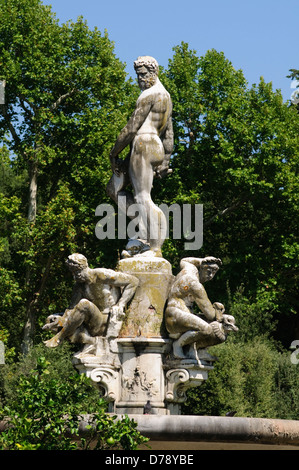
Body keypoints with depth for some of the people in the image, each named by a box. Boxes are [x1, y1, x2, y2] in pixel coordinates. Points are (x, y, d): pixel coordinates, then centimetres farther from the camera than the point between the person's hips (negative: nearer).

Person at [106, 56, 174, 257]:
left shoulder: (149, 95, -10)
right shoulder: (165, 97, 21)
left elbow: (132, 127, -13)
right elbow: (169, 135, 20)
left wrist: (114, 152, -7)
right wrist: (165, 161, 20)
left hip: (143, 145, -10)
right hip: (155, 147, 10)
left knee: (143, 197, -11)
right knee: (114, 188, 13)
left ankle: (155, 247, -14)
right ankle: (146, 228, 2)